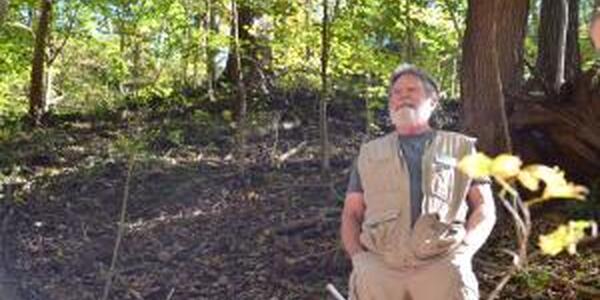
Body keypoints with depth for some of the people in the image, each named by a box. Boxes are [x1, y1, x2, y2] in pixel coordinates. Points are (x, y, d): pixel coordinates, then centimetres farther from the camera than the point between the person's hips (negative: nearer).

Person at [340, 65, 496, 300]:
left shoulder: (461, 147, 21)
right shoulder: (369, 153, 24)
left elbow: (484, 207, 14)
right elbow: (351, 214, 19)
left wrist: (463, 251, -3)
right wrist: (358, 258, 0)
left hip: (442, 261, -1)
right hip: (378, 262, 1)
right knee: (367, 280, -26)